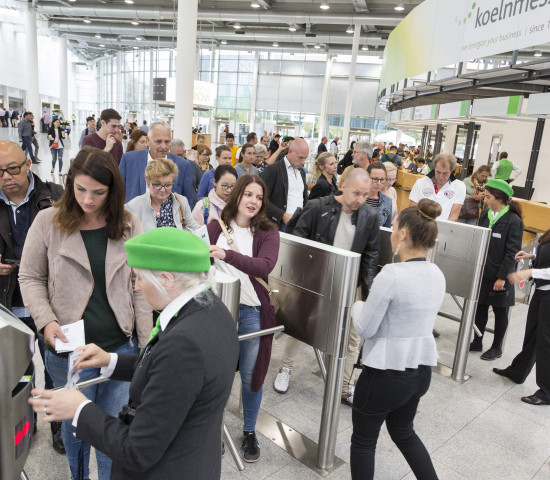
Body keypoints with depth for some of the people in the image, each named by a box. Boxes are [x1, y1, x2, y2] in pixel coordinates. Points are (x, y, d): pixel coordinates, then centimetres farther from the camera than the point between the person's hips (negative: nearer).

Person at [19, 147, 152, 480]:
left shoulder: (129, 225, -4)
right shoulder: (48, 222, -6)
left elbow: (139, 287, -1)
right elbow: (30, 278, 2)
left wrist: (147, 345, -2)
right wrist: (46, 320, -14)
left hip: (121, 346, 1)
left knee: (115, 425, 14)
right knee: (75, 422, 18)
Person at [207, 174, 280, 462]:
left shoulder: (268, 232, -8)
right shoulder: (216, 227, -2)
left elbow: (265, 266, -26)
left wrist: (226, 254, -39)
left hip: (252, 311, -1)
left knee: (250, 375, 11)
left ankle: (250, 432, 34)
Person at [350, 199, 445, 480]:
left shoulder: (391, 274, -23)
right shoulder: (437, 275, 1)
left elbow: (365, 329, -18)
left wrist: (357, 306, 2)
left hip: (387, 372, -7)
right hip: (422, 369, 8)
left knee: (363, 440, 16)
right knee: (403, 432, 30)